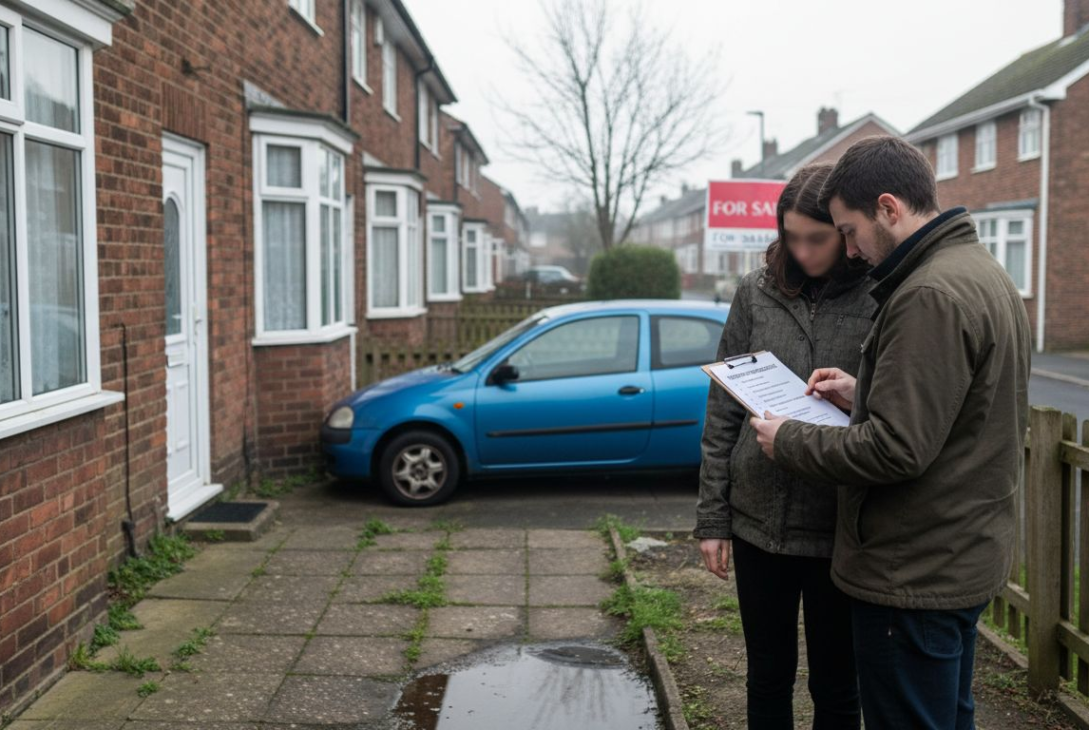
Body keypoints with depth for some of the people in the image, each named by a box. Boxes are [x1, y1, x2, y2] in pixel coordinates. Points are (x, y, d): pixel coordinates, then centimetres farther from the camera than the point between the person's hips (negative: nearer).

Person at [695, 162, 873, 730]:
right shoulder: (757, 293, 1)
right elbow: (721, 413, 4)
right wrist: (712, 517, 3)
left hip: (840, 530, -2)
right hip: (759, 521, 3)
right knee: (767, 677, 17)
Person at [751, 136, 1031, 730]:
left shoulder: (930, 295, -23)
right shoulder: (984, 273, 10)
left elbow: (895, 449, -26)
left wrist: (787, 442, -13)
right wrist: (864, 395, 8)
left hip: (914, 575, -10)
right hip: (969, 557, 10)